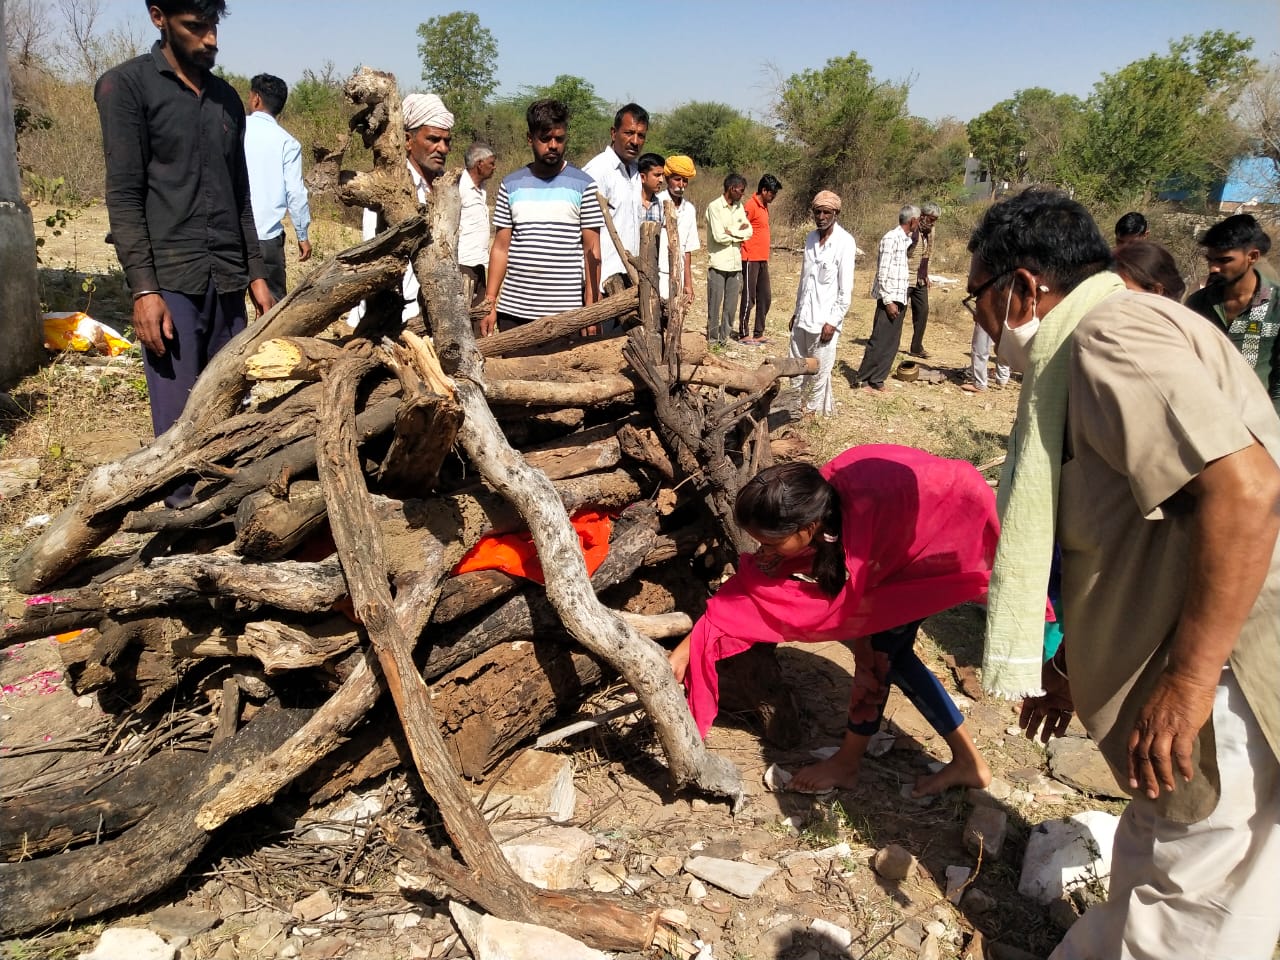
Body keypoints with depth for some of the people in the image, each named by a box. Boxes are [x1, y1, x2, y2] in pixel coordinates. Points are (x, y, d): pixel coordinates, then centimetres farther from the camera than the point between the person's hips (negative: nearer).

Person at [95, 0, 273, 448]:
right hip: (170, 282, -5)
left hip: (228, 281, 5)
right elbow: (124, 195, -6)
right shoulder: (127, 85, 1)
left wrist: (256, 274, 14)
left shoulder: (227, 98, 18)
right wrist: (144, 288, -14)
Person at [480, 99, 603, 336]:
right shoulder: (511, 185, 10)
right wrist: (489, 303, 4)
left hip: (565, 312, -2)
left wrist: (592, 306, -6)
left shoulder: (583, 185, 3)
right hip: (513, 310, 3)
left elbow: (591, 250, 2)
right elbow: (501, 248, 11)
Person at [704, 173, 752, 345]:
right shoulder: (714, 207, -8)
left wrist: (731, 232, -9)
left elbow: (749, 232, 6)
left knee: (731, 304, 9)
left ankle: (725, 337, 17)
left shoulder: (739, 207, 12)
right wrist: (739, 230, -2)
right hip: (718, 263, -6)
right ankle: (712, 339, 7)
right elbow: (719, 236, -16)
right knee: (715, 303, 0)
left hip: (735, 263, 6)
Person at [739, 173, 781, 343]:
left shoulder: (764, 206, 14)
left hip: (763, 259, 9)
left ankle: (758, 333, 18)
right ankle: (743, 334, 6)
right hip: (751, 259, -9)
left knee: (765, 298, 11)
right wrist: (746, 253, -11)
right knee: (749, 298, -2)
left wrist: (765, 256, 15)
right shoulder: (751, 206, -13)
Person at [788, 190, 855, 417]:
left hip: (825, 320, -6)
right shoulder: (811, 237, 9)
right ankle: (796, 406, 23)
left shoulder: (844, 242, -10)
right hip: (803, 317, 6)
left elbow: (846, 288, -11)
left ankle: (813, 410, 15)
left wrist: (833, 322, -14)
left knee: (819, 371, 1)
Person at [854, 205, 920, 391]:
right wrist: (888, 301, -19)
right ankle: (864, 379, 2)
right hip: (889, 299, -9)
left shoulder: (905, 240, 15)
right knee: (879, 341, -5)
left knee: (892, 343, 9)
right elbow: (883, 272, -16)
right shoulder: (891, 238, -12)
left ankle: (877, 379, 14)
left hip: (900, 299, 9)